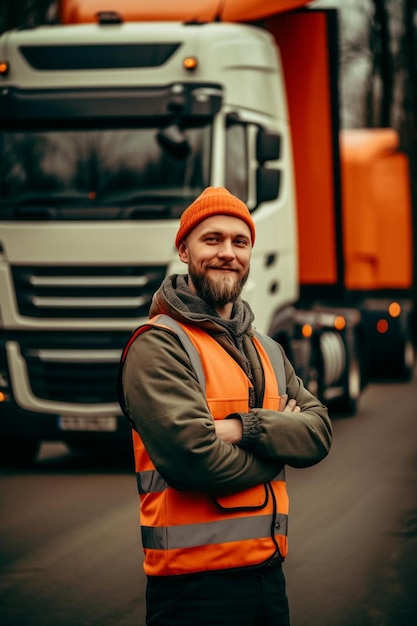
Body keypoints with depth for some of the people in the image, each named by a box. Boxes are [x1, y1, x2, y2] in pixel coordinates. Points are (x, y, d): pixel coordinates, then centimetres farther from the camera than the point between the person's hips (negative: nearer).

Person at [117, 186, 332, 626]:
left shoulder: (267, 352, 16)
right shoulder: (158, 345, -9)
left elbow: (319, 432, 2)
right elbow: (192, 457, -21)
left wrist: (246, 428, -16)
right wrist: (277, 439, -5)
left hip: (268, 570, 7)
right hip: (194, 581, -7)